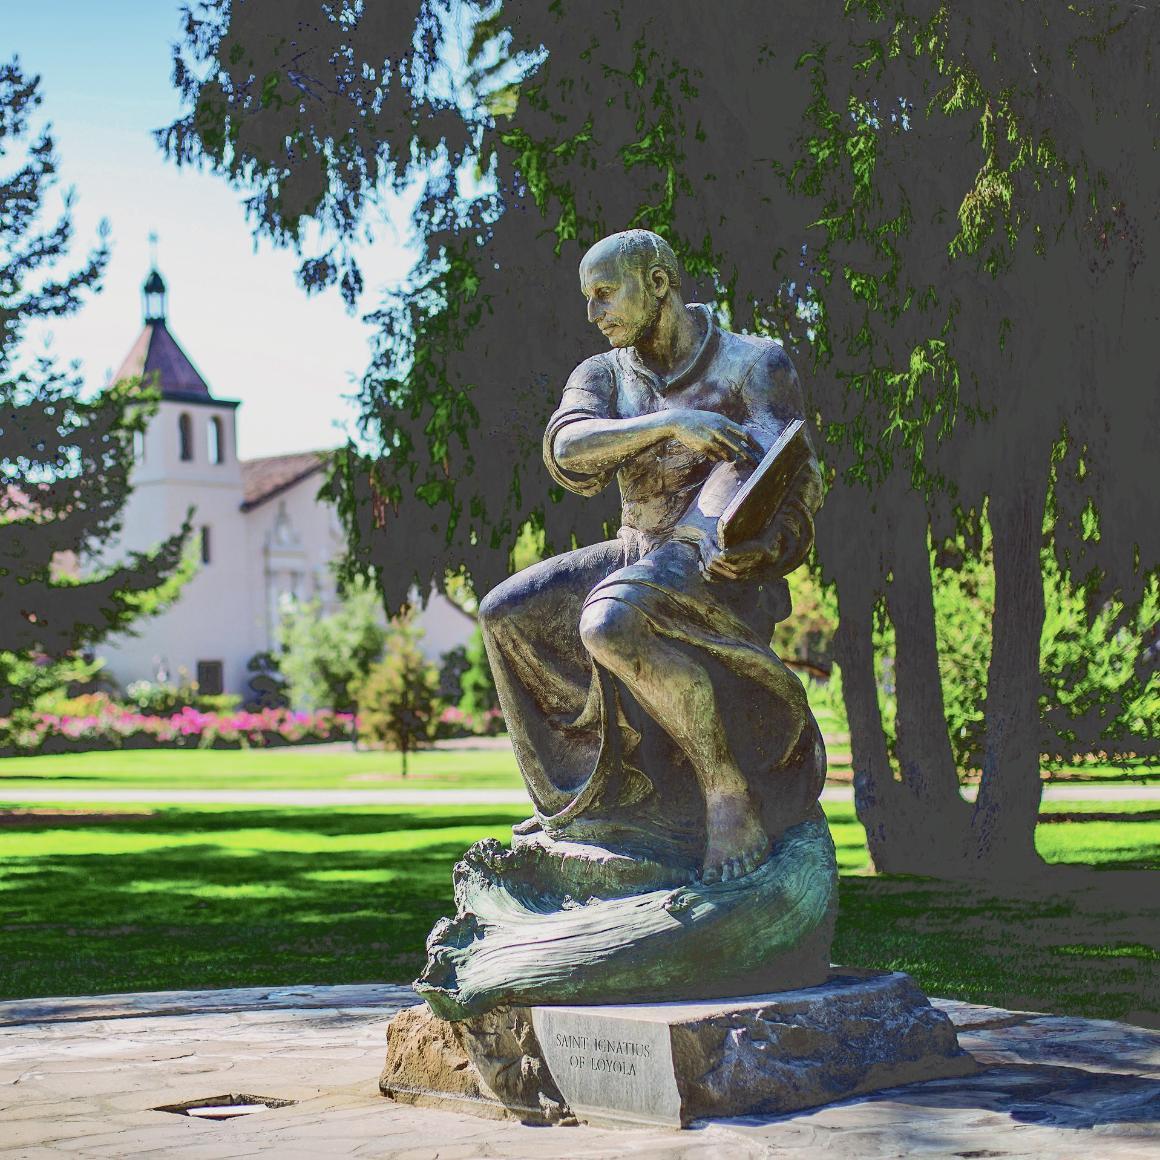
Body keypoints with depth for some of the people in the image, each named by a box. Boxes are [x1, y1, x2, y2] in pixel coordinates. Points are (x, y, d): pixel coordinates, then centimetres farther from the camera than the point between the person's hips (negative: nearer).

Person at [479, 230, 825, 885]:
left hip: (725, 569, -7)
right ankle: (577, 800, 10)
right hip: (639, 556, 7)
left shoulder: (754, 363, -5)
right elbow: (569, 450, -13)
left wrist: (759, 543, -38)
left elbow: (795, 481, -17)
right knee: (507, 615, -3)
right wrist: (672, 424, -28)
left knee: (612, 623, -35)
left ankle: (729, 788, -25)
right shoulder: (604, 376, 9)